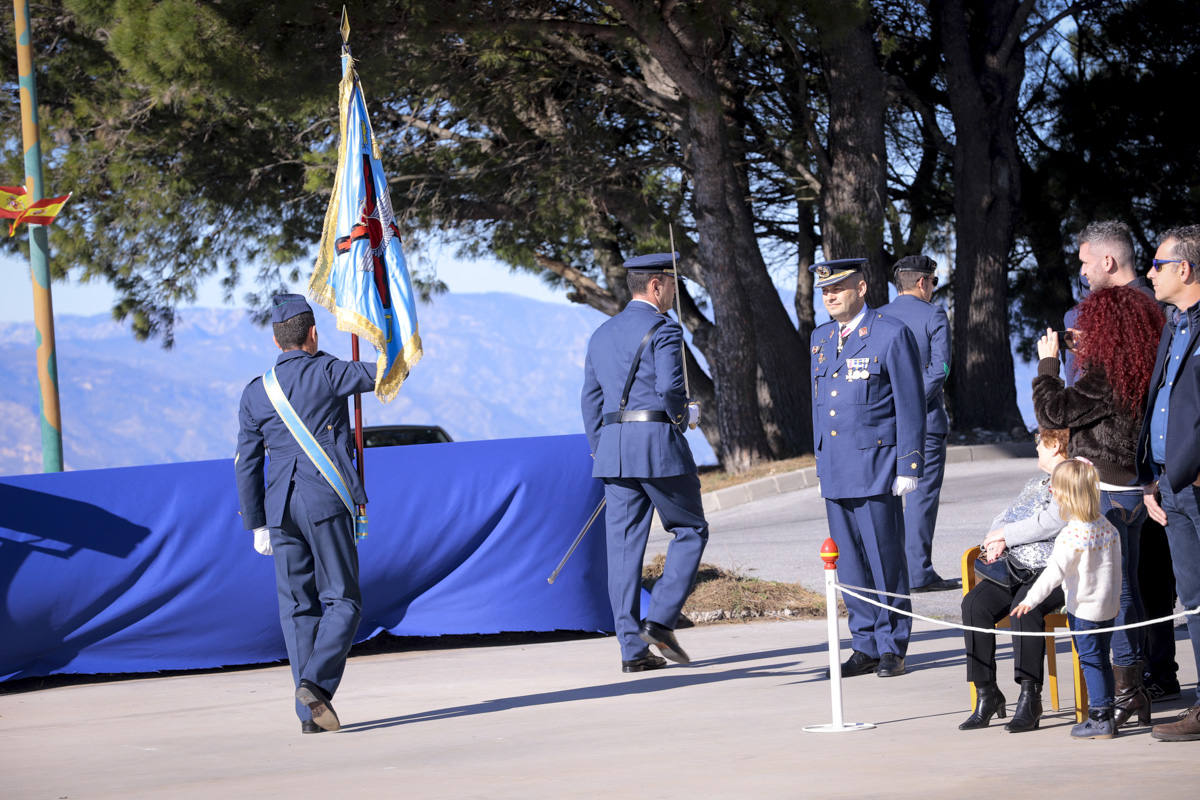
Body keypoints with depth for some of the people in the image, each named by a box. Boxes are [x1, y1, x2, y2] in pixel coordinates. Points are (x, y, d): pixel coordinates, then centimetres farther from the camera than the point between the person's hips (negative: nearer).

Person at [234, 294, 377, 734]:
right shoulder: (328, 372, -3)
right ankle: (317, 681, -20)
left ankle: (310, 712, 3)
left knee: (297, 606, 7)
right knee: (342, 599, 2)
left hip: (280, 509, 4)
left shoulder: (254, 393, 10)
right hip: (326, 501, -4)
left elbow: (246, 465, 11)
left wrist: (257, 524, 17)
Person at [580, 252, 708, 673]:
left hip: (613, 447, 6)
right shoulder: (663, 328, -6)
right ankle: (660, 621, -6)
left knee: (624, 544, 4)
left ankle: (632, 648, 2)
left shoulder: (602, 334, 17)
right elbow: (669, 386, -18)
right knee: (690, 531, 8)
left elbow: (590, 398, 17)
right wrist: (685, 415, 2)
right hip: (657, 440, -6)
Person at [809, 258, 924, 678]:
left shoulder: (892, 335, -6)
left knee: (885, 558, -3)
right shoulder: (821, 338, 14)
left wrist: (908, 467, -11)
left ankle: (892, 648, 5)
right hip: (836, 470, 6)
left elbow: (911, 406, -7)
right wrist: (821, 462, 17)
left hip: (875, 467, -6)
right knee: (849, 563, 7)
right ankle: (866, 646, 14)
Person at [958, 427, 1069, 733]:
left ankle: (1030, 697, -33)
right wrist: (996, 541, 5)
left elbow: (1051, 522, -15)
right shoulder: (1035, 483, 28)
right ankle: (986, 693, -17)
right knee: (974, 603, -20)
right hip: (1015, 569, 8)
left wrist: (1006, 535, -5)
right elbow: (1007, 516, 28)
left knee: (1025, 605, -37)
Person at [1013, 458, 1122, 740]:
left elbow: (1055, 571, -27)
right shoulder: (1107, 527, 4)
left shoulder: (1072, 534, -21)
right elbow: (1116, 566, 14)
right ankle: (1106, 714, 22)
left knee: (1090, 661, 0)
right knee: (1102, 659, 16)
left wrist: (1031, 599, -27)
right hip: (1108, 606, 8)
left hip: (1083, 608, -8)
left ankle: (1100, 719, 1)